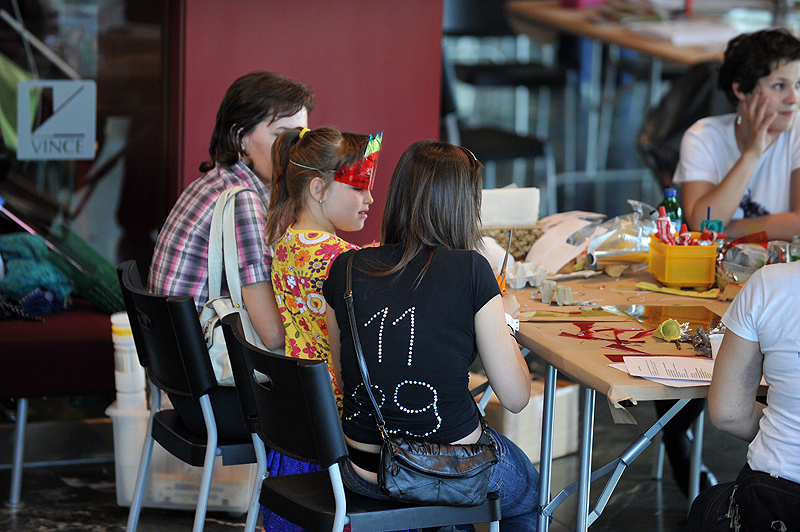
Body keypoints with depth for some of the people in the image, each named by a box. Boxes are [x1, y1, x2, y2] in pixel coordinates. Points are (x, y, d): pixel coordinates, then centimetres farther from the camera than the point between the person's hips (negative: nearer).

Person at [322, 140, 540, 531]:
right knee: (527, 487, 33)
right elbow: (516, 397, -11)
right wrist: (502, 319, 7)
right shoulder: (470, 270, -15)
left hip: (365, 475, 4)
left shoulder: (345, 270, -3)